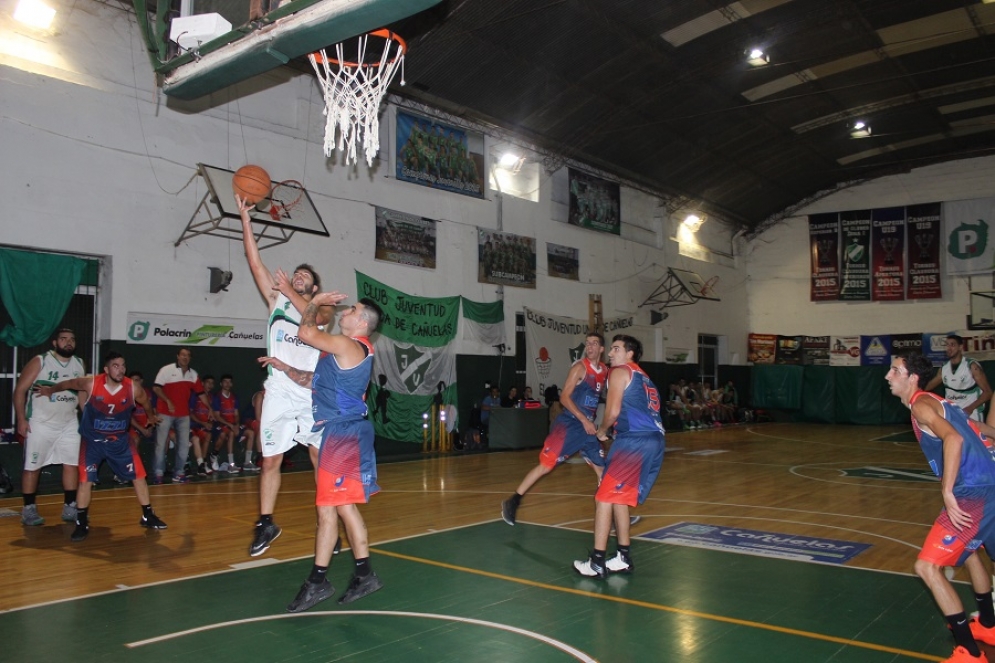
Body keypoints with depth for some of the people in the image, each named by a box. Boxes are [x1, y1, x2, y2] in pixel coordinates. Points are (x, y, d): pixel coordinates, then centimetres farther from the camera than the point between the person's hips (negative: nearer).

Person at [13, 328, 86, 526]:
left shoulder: (80, 364, 5)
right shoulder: (39, 362, -10)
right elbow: (20, 390, -9)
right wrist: (21, 420, -15)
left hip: (69, 424, 5)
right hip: (40, 424, -4)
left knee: (72, 464, 3)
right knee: (32, 467, 2)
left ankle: (69, 508, 11)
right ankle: (28, 509, 13)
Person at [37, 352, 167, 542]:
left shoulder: (133, 388, -17)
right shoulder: (90, 383, -22)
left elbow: (146, 403, 6)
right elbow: (67, 384, -1)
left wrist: (151, 417, 24)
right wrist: (50, 390, 14)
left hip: (120, 440, 2)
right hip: (93, 440, -2)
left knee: (139, 476, 2)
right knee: (86, 480, -8)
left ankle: (148, 517, 16)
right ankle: (82, 524, 8)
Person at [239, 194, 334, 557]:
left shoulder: (323, 309, 6)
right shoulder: (277, 300, 11)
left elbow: (314, 318, -19)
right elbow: (255, 263, 2)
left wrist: (289, 290, -16)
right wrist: (245, 217, -4)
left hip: (312, 394, -2)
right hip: (279, 393, 2)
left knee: (322, 461, 5)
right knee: (270, 461, 6)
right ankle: (266, 524, 19)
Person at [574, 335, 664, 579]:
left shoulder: (620, 372, 1)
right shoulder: (644, 378, 26)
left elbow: (613, 411, -9)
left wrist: (602, 430, 8)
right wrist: (614, 430, 24)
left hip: (634, 441, -9)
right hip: (655, 441, 9)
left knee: (605, 496, -4)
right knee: (619, 497, 18)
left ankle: (597, 562, -4)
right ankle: (623, 558, 22)